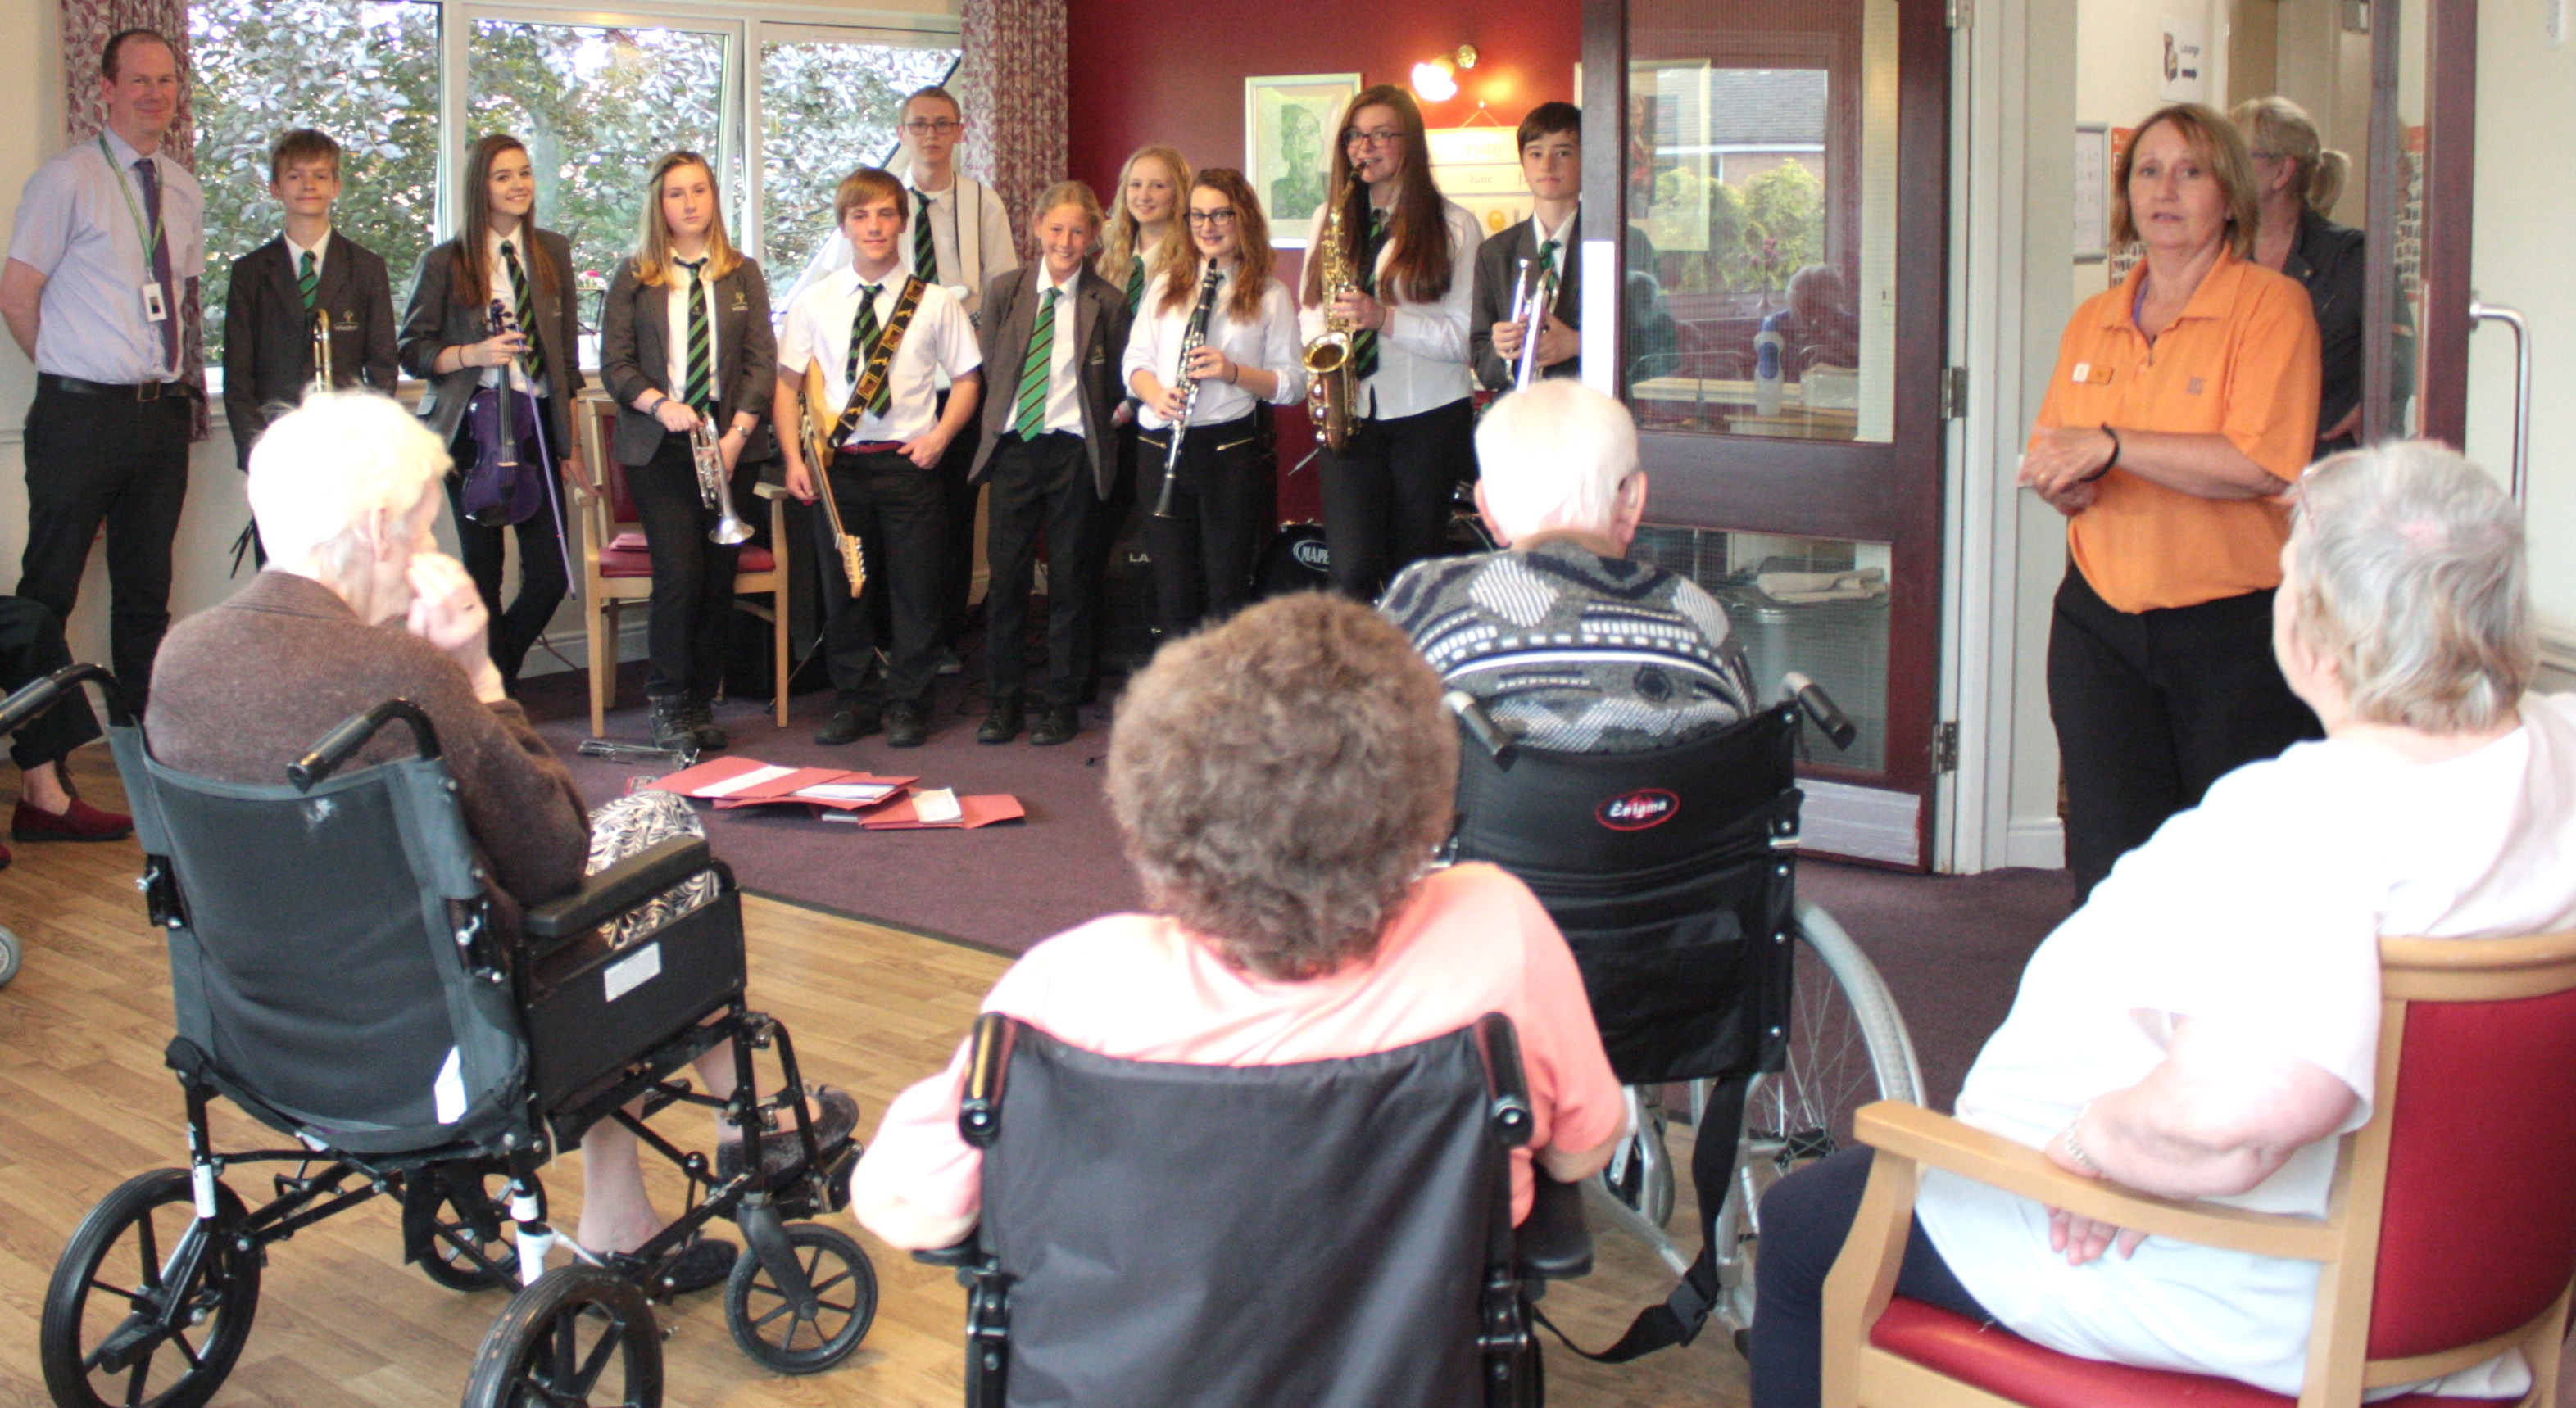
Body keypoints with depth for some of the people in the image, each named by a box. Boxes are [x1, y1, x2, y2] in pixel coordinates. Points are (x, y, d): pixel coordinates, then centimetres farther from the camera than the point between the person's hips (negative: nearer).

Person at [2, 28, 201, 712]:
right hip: (81, 417, -6)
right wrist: (66, 373, 1)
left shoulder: (183, 189, 13)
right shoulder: (68, 178, -5)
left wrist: (181, 375, 11)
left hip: (163, 414, 6)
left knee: (147, 591, 13)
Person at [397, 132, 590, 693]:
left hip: (537, 426, 3)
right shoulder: (445, 262, 0)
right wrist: (473, 355, -18)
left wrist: (570, 441, 12)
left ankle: (498, 671, 24)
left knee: (551, 574, -3)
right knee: (483, 572, 3)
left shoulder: (554, 253, 11)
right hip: (473, 429, -3)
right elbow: (411, 351, 0)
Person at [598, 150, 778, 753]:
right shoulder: (634, 278, 6)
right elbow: (615, 364, 2)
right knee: (680, 569, -13)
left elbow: (763, 363, 5)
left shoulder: (742, 275, 10)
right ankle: (666, 702, -1)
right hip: (658, 449, -2)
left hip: (729, 446, 2)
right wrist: (661, 405, -16)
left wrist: (737, 433, -8)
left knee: (719, 578, 0)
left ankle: (701, 703, 12)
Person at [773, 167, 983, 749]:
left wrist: (940, 435, -8)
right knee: (842, 586, 7)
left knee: (916, 587, 3)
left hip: (909, 460, -1)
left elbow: (967, 379, 7)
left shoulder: (935, 303, 1)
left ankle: (907, 705, 16)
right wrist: (794, 457, -4)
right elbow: (787, 383, 6)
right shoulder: (814, 303, 4)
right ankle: (855, 701, 21)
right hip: (836, 461, 1)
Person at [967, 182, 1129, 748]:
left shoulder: (1107, 302, 1)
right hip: (1013, 446, 2)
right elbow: (987, 368, 10)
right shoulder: (1004, 292, 6)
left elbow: (1115, 388, 8)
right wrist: (995, 425, 4)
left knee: (1070, 579, 4)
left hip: (1075, 451, -2)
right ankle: (1005, 698, 14)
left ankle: (1062, 701, 14)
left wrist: (1107, 421, -3)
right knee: (1005, 574, 3)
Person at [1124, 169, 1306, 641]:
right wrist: (1154, 393, -12)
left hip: (1229, 447, -3)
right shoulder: (1167, 283, 14)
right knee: (1173, 590, 6)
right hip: (1160, 445, 3)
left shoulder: (1270, 296, 4)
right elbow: (1135, 360, 10)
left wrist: (1233, 371, -16)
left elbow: (1292, 384, 0)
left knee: (1227, 593, 0)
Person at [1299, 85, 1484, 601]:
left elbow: (1466, 335, -7)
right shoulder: (1331, 218, 13)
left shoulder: (1454, 226, -2)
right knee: (1352, 570, -11)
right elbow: (1310, 310, 18)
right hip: (1350, 415, 2)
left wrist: (1384, 318, -21)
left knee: (1410, 574, 5)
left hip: (1428, 416, -2)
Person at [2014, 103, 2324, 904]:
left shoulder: (2271, 306, -6)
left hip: (2234, 632, -5)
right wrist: (2063, 484, -4)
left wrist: (2112, 446, -16)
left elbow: (2263, 466, -19)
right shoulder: (2093, 321, 13)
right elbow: (2053, 454, 20)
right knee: (2109, 872, 5)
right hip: (2101, 622, 5)